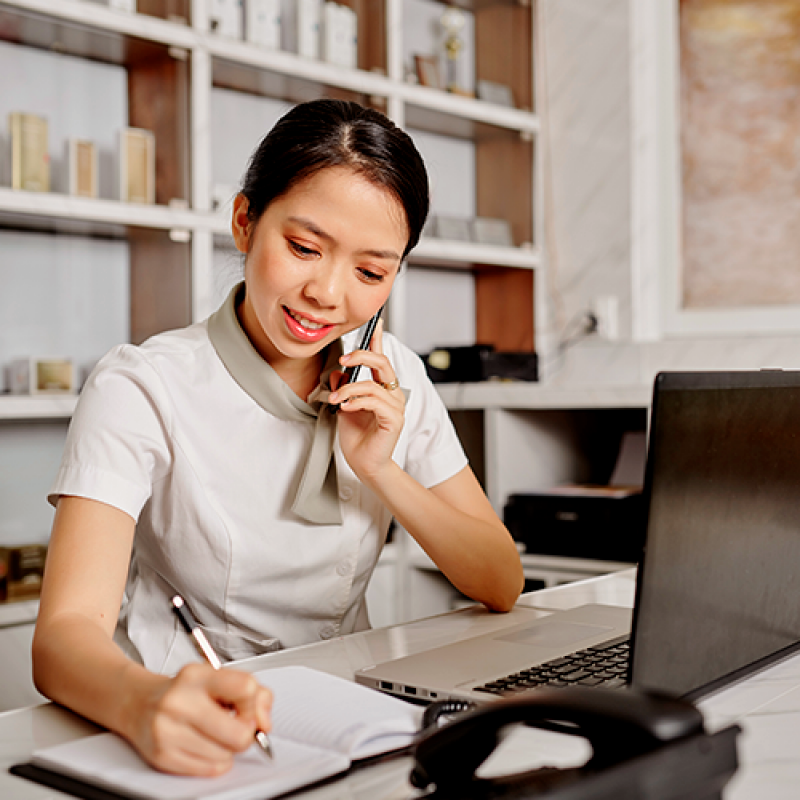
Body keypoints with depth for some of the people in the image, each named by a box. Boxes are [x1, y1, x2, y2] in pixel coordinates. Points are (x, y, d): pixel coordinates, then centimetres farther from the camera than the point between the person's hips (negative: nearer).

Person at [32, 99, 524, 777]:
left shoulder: (392, 382, 2)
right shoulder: (142, 390, -11)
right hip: (197, 746, -3)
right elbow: (65, 635, -22)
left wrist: (379, 470, -12)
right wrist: (146, 703, -44)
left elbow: (502, 586, 2)